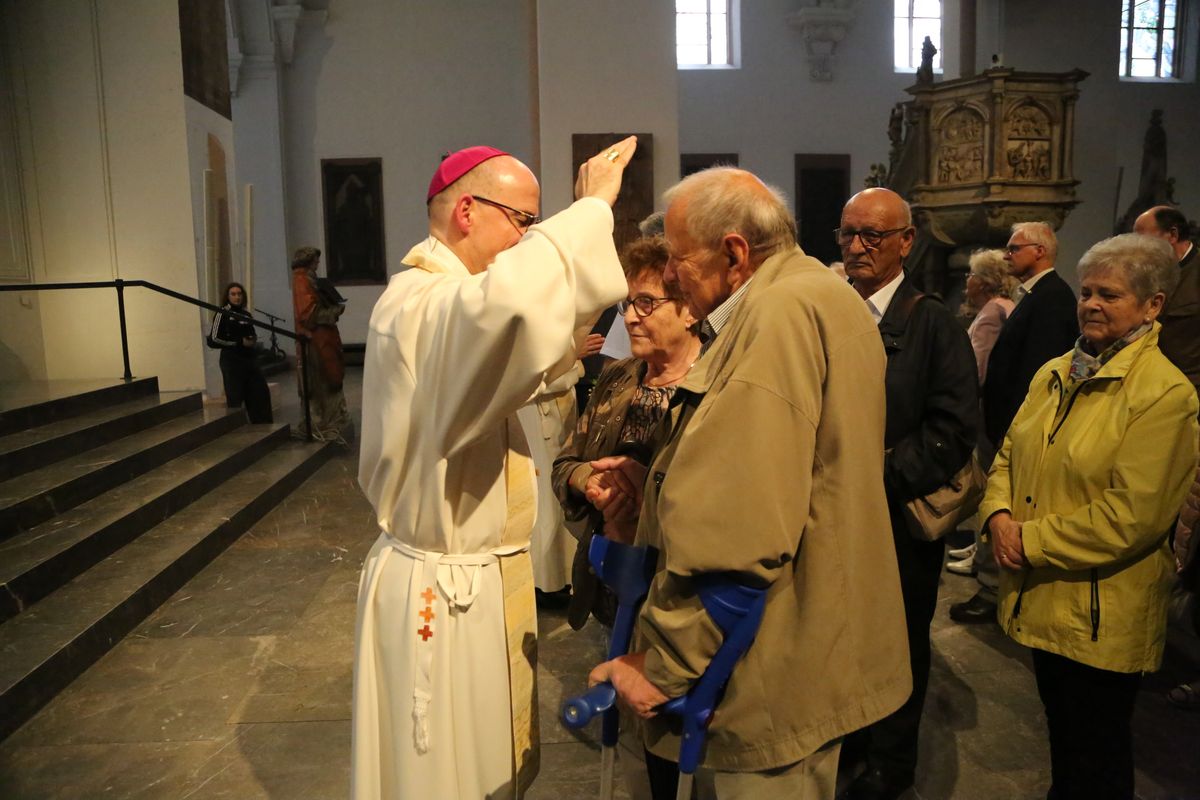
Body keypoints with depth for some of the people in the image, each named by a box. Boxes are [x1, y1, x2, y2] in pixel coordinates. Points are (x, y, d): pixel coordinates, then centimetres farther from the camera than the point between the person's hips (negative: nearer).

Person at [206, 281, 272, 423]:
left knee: (261, 394, 3)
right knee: (235, 398, -3)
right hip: (232, 361, -6)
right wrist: (240, 342, -14)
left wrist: (253, 338, 6)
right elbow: (213, 340, -12)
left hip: (250, 359, 6)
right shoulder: (222, 313, -4)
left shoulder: (245, 314, 14)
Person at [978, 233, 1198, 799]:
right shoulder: (1055, 374, 6)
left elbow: (1131, 515, -21)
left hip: (1102, 613, -6)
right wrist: (1000, 514, -9)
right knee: (1059, 728, 24)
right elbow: (1009, 454, 10)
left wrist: (1032, 541, -17)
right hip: (1041, 600, 6)